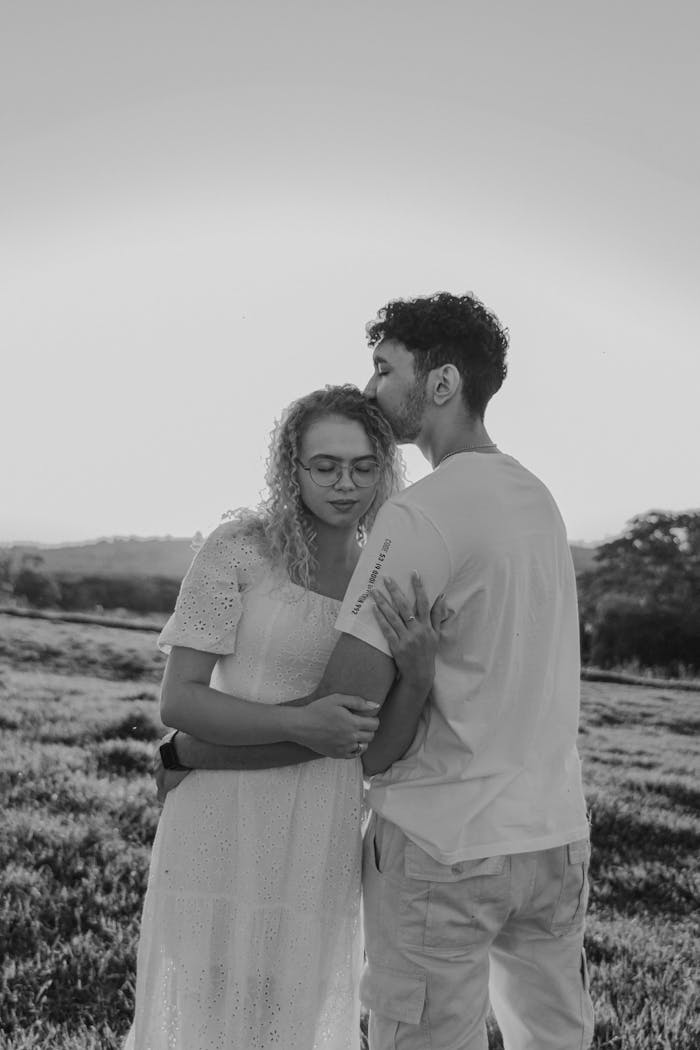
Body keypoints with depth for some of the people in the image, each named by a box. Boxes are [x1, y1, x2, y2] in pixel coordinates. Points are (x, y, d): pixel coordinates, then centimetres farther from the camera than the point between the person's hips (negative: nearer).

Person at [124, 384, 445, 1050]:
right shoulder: (239, 548, -10)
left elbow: (383, 744, -1)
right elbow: (178, 702, -12)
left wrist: (417, 671, -21)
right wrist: (299, 725, -25)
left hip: (321, 843, 4)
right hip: (226, 821, -4)